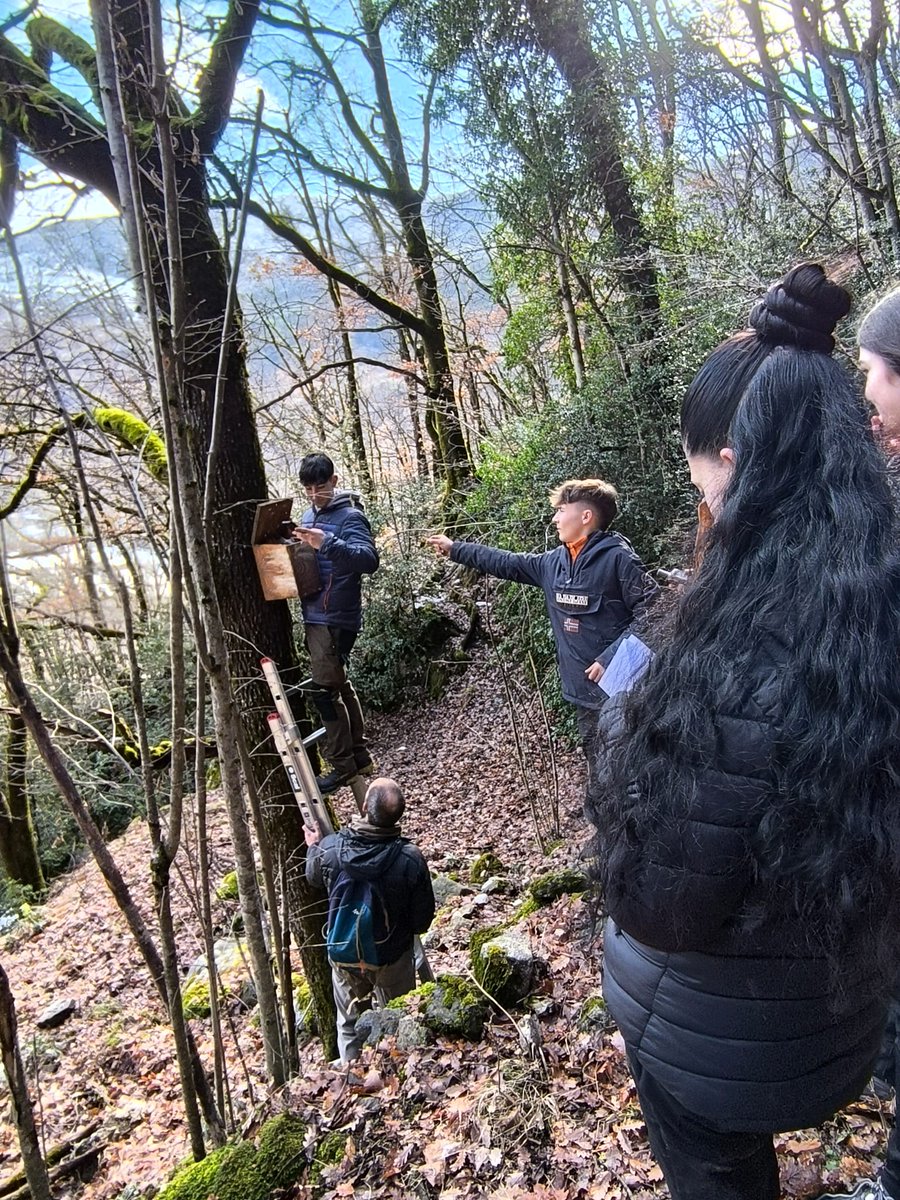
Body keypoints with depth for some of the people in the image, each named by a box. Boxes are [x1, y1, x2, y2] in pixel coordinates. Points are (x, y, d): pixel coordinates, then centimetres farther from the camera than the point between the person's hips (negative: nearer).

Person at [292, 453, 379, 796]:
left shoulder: (350, 516, -11)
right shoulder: (309, 515, 15)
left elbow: (369, 559, -25)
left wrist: (327, 543, -38)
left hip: (335, 618, -9)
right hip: (315, 614, 9)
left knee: (324, 688, -7)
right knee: (339, 685, 14)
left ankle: (342, 764, 5)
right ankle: (359, 756, 25)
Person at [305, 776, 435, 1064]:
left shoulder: (329, 848, -24)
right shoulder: (411, 859, -30)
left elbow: (314, 878, 2)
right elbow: (423, 920, -16)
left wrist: (312, 846, 21)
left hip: (343, 954, 2)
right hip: (393, 956, -1)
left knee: (350, 1023, 26)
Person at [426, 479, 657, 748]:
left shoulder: (617, 557, -13)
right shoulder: (554, 562, 8)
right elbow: (507, 563, 18)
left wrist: (612, 658, -21)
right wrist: (454, 549, 22)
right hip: (583, 688, 7)